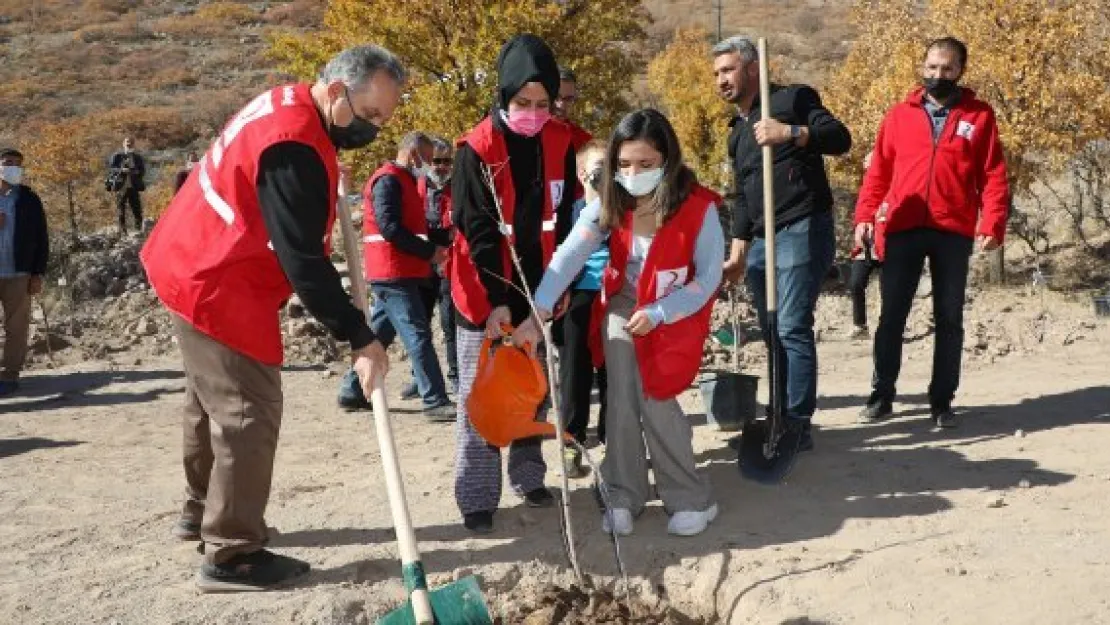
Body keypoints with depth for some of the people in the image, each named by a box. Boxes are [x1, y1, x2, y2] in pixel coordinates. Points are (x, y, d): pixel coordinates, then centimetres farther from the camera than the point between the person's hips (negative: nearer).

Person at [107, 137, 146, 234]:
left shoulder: (138, 157, 13)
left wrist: (136, 172, -10)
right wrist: (121, 170, -17)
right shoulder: (117, 156, 5)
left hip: (134, 186, 2)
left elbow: (143, 171, 12)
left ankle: (139, 229, 5)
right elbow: (111, 169, -1)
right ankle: (122, 230, 1)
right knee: (121, 209, -3)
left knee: (137, 209, -3)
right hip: (121, 186, -2)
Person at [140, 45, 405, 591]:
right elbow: (302, 261, -29)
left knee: (213, 401, 21)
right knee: (249, 411, -7)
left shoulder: (285, 106, 5)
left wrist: (329, 185, 9)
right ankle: (230, 555, -1)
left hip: (193, 267, 11)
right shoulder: (294, 147, -27)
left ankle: (201, 512, 38)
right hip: (216, 285, -11)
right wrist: (360, 338, -26)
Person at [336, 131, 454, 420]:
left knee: (380, 332, 15)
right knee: (417, 334, -11)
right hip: (393, 272, -10)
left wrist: (438, 241, 9)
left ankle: (352, 391, 23)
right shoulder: (389, 180, -12)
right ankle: (436, 402, -11)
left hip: (401, 272, 10)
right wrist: (430, 251, -18)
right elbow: (390, 228, -21)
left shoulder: (402, 180, 21)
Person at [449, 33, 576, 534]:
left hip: (538, 291, 4)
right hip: (485, 292, -4)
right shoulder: (477, 148, -11)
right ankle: (476, 498, 8)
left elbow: (560, 221, 2)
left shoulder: (560, 144, 0)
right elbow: (478, 229, -13)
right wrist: (496, 300, -17)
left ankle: (528, 477, 29)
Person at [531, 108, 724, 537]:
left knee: (656, 399, -10)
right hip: (622, 306, 3)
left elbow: (708, 279, -16)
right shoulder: (610, 205, -13)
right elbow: (570, 253, -25)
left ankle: (691, 499, 7)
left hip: (677, 313, -3)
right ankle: (625, 494, 15)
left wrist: (657, 314, -24)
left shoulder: (699, 207, -22)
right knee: (622, 399, -1)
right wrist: (542, 304, -37)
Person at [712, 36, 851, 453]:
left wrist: (790, 132, -29)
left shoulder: (792, 98, 0)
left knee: (793, 329, -13)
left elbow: (840, 138, -14)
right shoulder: (737, 133, 21)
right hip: (760, 241, 8)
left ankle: (797, 426, -9)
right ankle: (781, 419, 18)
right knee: (772, 334, 10)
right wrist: (738, 253, 17)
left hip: (803, 231, -8)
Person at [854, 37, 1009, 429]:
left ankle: (942, 401, 17)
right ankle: (882, 395, 15)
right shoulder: (899, 115, 10)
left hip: (954, 233, 0)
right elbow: (878, 172, 7)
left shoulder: (979, 116, 7)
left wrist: (992, 225, -10)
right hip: (903, 229, 0)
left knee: (949, 320, 7)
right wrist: (865, 216, -5)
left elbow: (993, 177, 2)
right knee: (891, 317, 4)